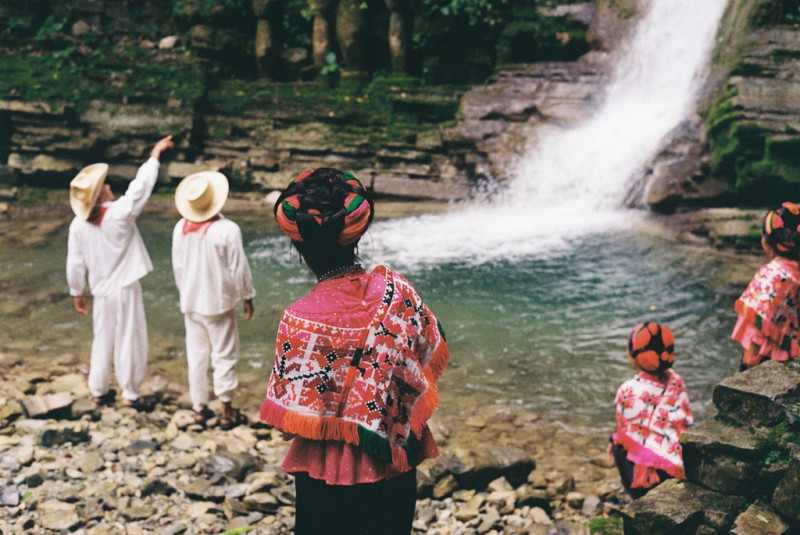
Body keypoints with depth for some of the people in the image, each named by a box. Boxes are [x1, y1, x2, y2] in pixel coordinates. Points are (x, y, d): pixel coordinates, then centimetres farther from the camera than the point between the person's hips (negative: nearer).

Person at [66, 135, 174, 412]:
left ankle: (98, 390, 28)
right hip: (125, 288, -5)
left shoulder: (78, 224, -6)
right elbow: (141, 186, -11)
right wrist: (155, 154, -1)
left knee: (103, 340, 18)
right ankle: (131, 394, 14)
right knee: (130, 341, 5)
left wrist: (77, 293, 13)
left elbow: (75, 263, 0)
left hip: (101, 292, 5)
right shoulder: (119, 213, -19)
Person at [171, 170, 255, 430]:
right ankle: (227, 413, 14)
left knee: (196, 355, 14)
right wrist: (247, 297, 1)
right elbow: (238, 269, -12)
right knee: (224, 355, 6)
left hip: (191, 304, 5)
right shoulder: (227, 230, -19)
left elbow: (178, 267, 7)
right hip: (219, 302, -5)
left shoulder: (181, 229, -3)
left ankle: (200, 409, 22)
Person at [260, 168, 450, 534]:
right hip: (397, 467, 3)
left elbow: (293, 420, -19)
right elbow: (432, 356, 0)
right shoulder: (394, 288, -12)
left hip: (331, 477, -3)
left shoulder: (299, 321, -22)